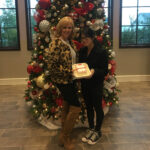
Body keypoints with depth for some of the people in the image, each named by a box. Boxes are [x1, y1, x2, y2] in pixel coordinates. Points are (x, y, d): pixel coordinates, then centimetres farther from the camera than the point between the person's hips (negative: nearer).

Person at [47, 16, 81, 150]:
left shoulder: (70, 42, 9)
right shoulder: (56, 43, -16)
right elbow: (52, 65, -20)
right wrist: (69, 71, -20)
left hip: (71, 80, 8)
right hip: (62, 81, -8)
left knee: (67, 106, 17)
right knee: (76, 107, -7)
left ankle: (64, 135, 34)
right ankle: (65, 137, 12)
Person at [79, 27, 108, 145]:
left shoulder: (101, 52, -15)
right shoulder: (82, 51, 3)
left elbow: (105, 71, -14)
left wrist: (94, 71, -31)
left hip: (96, 84, -6)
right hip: (85, 84, 6)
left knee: (97, 107, 9)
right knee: (88, 106, 17)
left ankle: (97, 131, 28)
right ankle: (91, 128, 35)